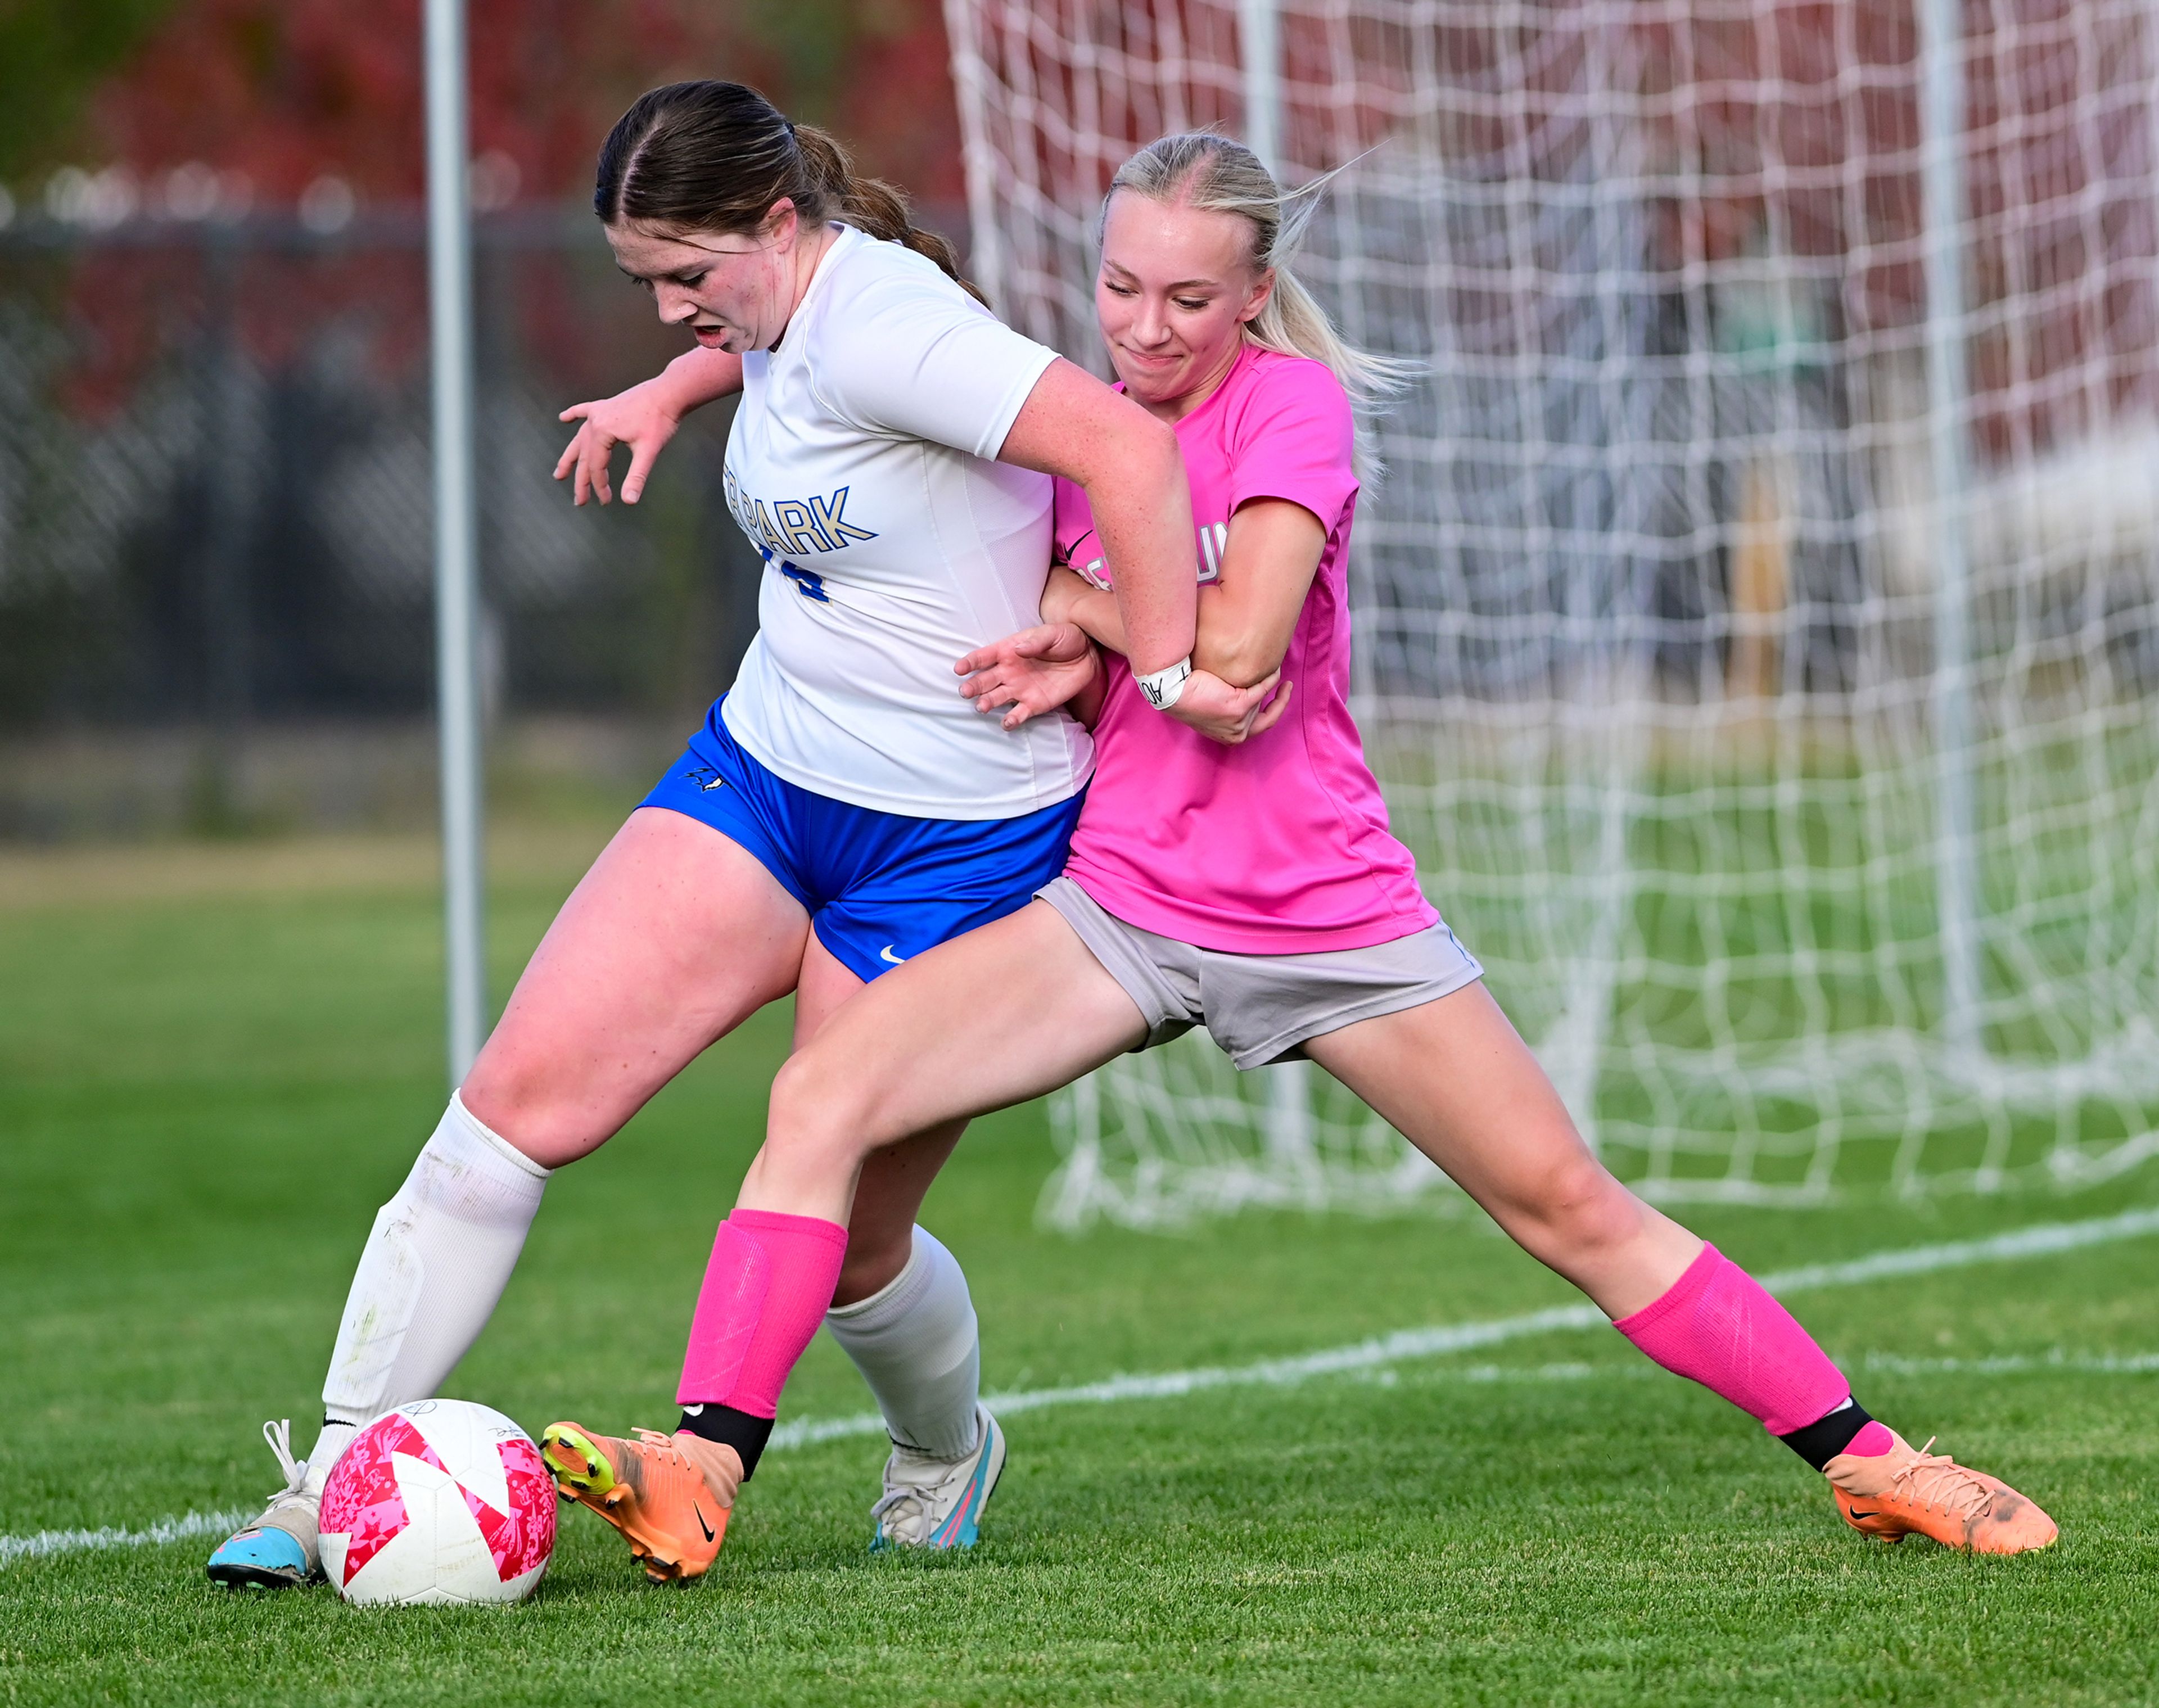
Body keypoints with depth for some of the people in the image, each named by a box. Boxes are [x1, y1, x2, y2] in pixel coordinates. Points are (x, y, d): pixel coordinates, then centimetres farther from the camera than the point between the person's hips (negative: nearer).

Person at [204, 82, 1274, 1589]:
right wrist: (673, 391, 30)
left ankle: (946, 1459, 37)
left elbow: (1128, 445, -33)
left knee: (845, 1246, 2)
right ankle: (334, 1487, -6)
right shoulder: (786, 309, 4)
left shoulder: (879, 325, -24)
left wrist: (1169, 668, -28)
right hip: (762, 772, 8)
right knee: (521, 1095, -8)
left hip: (955, 841, -8)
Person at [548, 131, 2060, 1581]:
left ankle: (1864, 1458, 15)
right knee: (825, 1093, -17)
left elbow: (1238, 649, -22)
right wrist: (1071, 673, -10)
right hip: (1120, 904, 4)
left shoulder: (1293, 404, -10)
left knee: (1572, 1209, 1)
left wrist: (1094, 613, -7)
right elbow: (1106, 679, 12)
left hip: (1327, 909, -4)